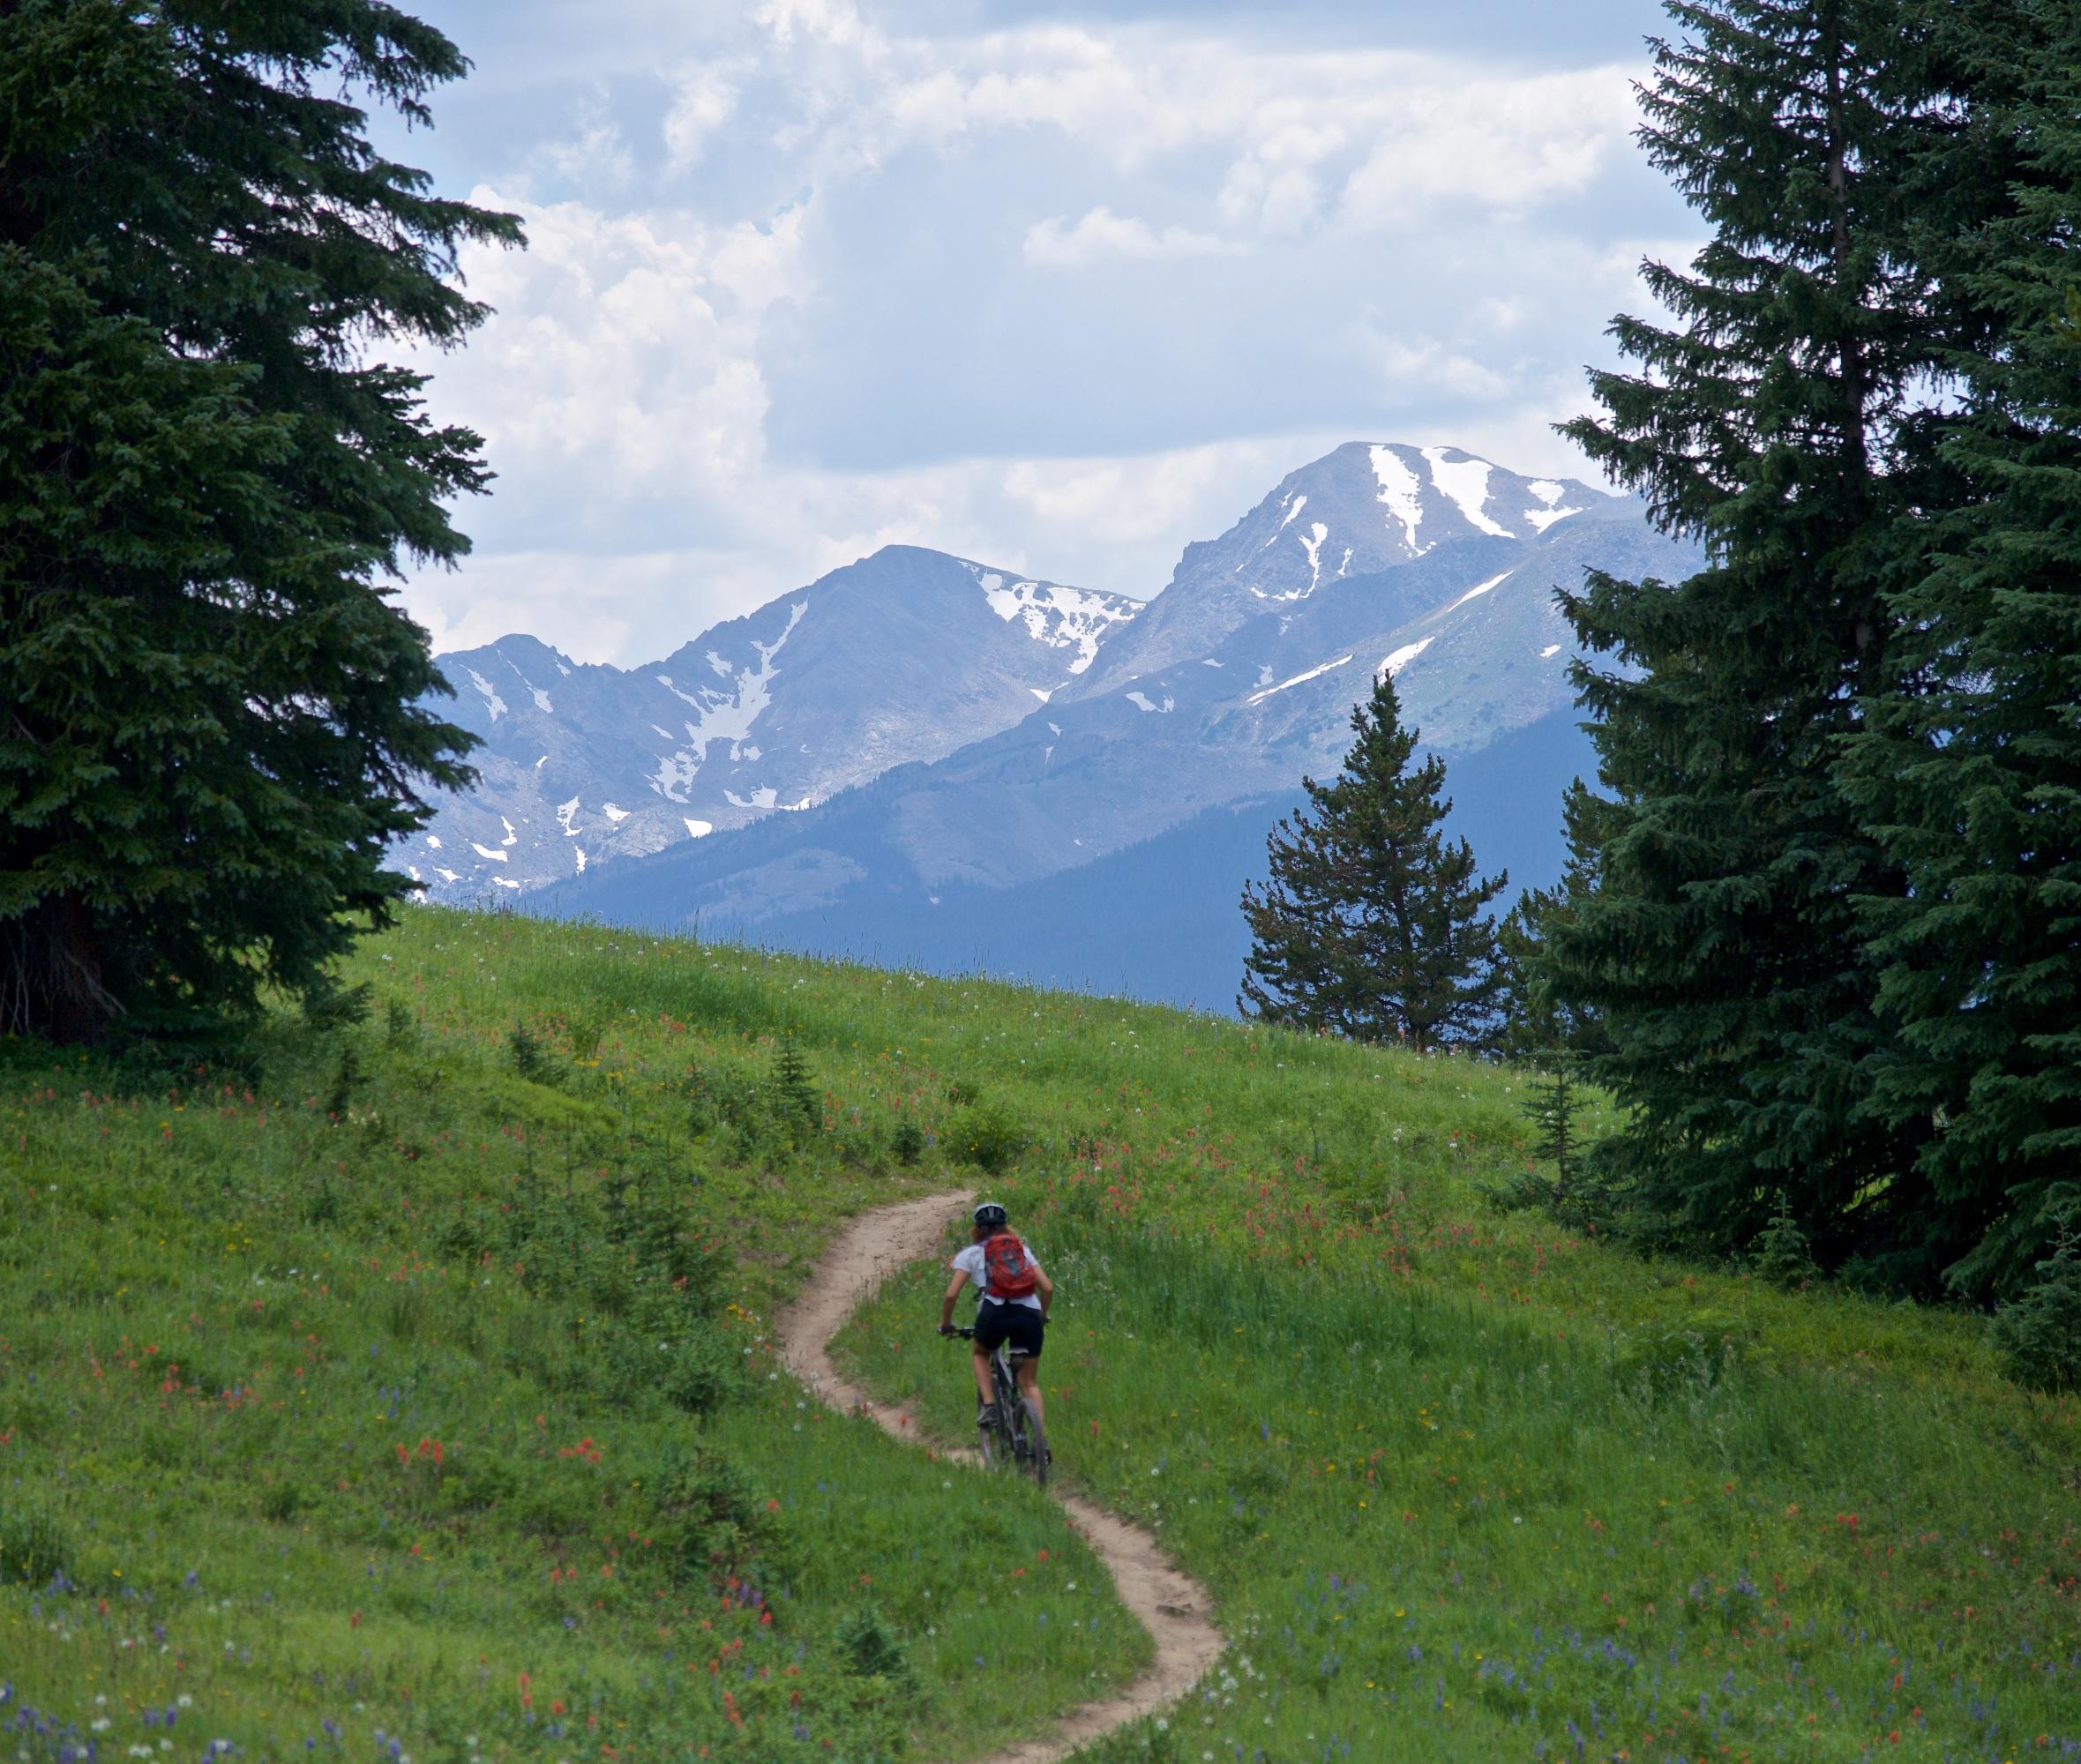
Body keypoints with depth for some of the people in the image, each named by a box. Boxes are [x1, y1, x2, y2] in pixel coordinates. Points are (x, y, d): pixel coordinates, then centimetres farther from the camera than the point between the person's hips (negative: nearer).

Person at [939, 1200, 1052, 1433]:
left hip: (995, 1312, -2)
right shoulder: (1022, 1250, 24)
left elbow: (951, 1294, 9)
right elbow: (1048, 1287, 17)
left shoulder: (971, 1254, 17)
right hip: (1029, 1313, 2)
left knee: (981, 1354, 32)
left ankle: (988, 1406, 12)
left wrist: (945, 1324, 25)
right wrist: (1042, 1317, 34)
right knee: (1030, 1383, 12)